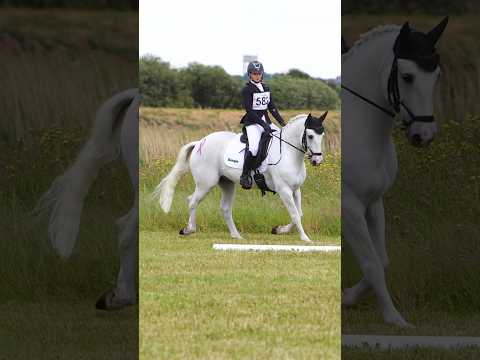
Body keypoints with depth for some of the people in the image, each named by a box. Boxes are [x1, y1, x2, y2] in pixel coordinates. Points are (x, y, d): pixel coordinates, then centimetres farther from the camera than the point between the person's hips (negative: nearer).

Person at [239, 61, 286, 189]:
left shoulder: (266, 88, 15)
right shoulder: (247, 89, -6)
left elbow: (272, 108, 17)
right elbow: (249, 110, -14)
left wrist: (282, 122, 4)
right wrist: (263, 124, -22)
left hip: (266, 122, 7)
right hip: (253, 123, -7)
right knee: (254, 148, -31)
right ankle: (245, 176, -19)